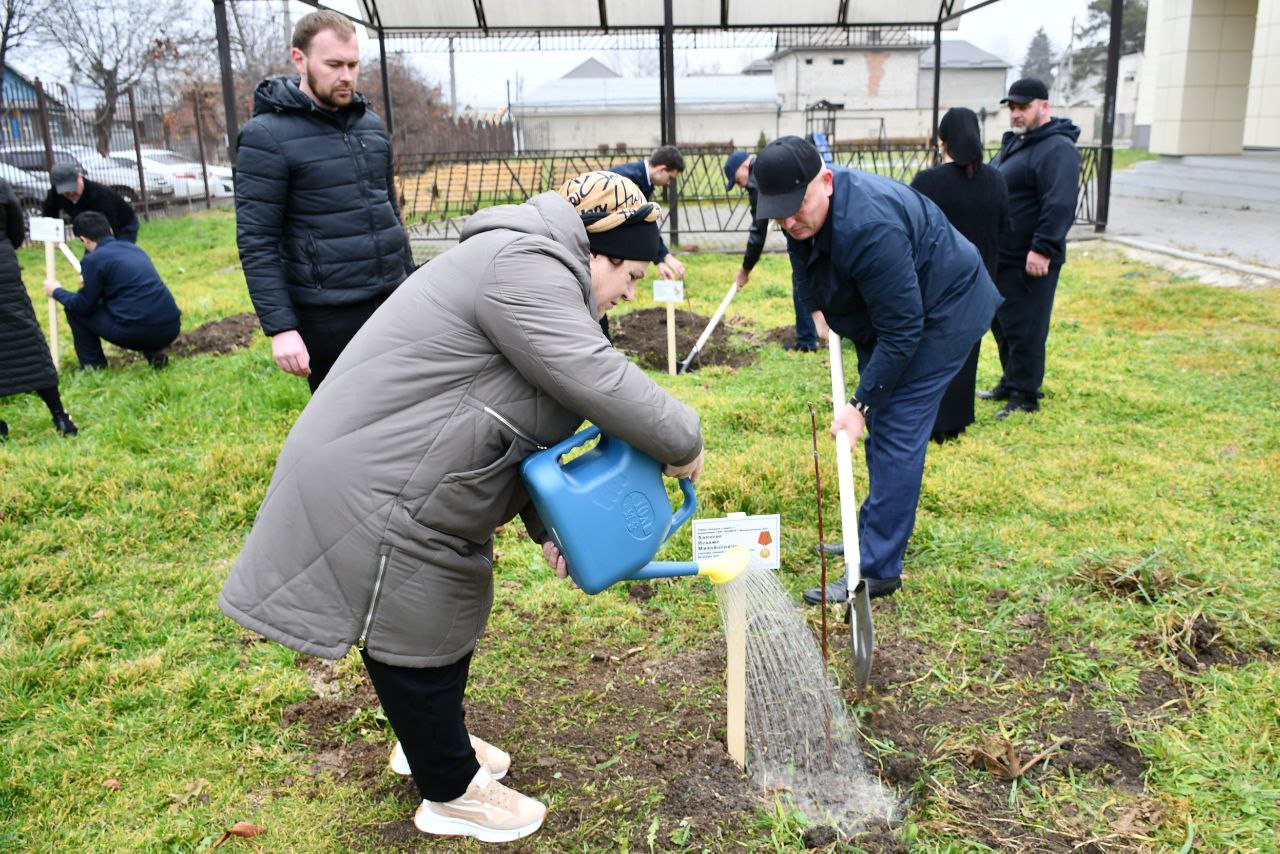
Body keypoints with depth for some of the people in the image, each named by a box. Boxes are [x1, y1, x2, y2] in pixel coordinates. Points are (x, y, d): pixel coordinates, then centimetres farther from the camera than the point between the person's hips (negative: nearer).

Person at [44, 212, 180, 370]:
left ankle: (93, 367, 19)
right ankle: (154, 354, 17)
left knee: (73, 308, 16)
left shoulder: (93, 259, -1)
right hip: (171, 328, 6)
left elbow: (84, 306, 5)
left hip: (138, 333, -6)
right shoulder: (134, 248, 19)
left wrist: (56, 292, 23)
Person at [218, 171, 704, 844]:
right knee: (417, 641, 6)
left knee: (448, 619, 24)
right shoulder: (526, 267, -21)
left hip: (416, 478, 11)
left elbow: (515, 415, 13)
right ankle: (450, 793, 26)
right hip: (375, 492, -11)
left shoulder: (536, 269, 14)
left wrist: (544, 523, 6)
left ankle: (431, 740, 46)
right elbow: (595, 380, -30)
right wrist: (682, 442, -15)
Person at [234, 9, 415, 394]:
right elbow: (256, 243, -12)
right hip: (327, 317, -6)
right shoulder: (266, 136, -8)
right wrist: (280, 328, -17)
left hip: (391, 303, 6)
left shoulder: (371, 124, 11)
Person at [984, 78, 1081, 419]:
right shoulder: (1014, 142, 17)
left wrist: (1042, 249, -27)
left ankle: (1024, 396, 6)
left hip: (1029, 261, -10)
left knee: (1024, 330, -3)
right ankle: (1010, 382, 31)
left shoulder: (1057, 149, -14)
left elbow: (1060, 205, -23)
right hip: (1001, 256, 10)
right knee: (1001, 325, 17)